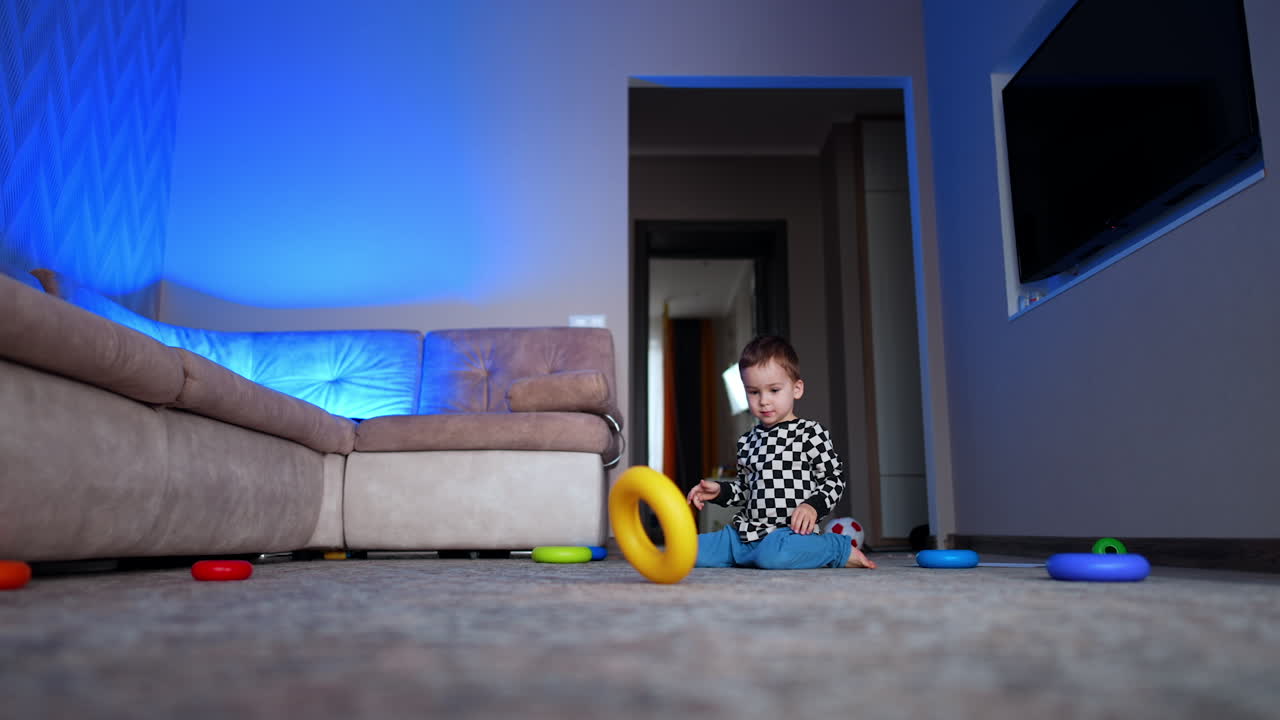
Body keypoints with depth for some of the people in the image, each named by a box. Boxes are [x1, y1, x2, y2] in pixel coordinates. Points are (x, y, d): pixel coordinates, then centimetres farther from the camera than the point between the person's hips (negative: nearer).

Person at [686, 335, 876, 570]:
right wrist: (719, 491, 8)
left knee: (773, 554, -40)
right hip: (744, 532, 5)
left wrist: (813, 505, -18)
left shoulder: (810, 433, -4)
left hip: (790, 531, -5)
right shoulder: (747, 441, 15)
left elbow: (835, 478, -2)